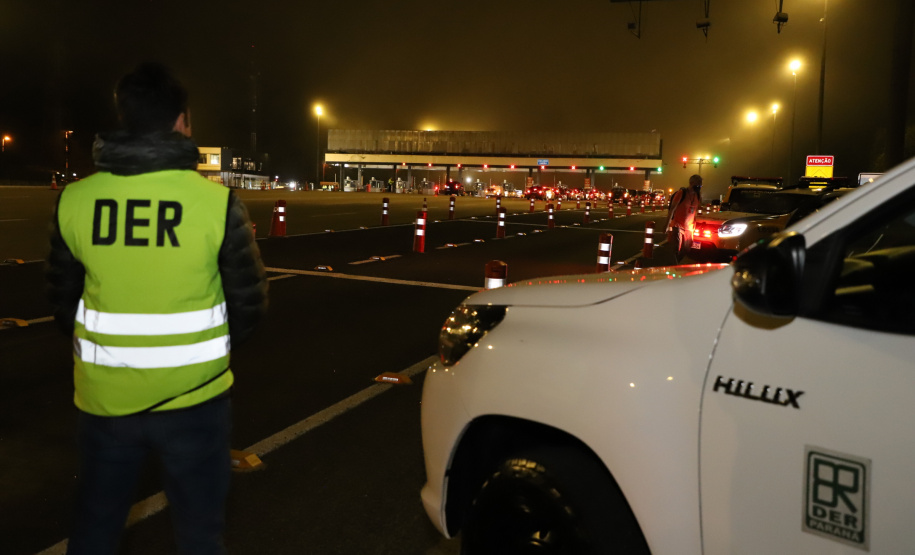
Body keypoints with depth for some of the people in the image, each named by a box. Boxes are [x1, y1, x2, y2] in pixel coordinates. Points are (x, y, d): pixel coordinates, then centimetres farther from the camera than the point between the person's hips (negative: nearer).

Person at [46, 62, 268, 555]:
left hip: (105, 398, 3)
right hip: (193, 397, -2)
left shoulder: (73, 201, -7)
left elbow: (63, 302, 4)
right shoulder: (216, 202, -15)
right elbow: (250, 302, -6)